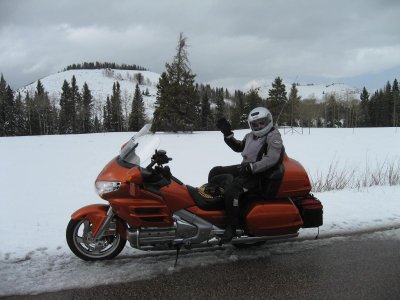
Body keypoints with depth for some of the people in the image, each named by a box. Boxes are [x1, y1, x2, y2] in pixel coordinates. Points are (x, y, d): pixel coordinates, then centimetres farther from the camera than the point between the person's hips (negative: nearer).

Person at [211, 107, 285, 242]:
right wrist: (227, 134, 16)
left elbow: (271, 159, -21)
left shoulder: (273, 136, -10)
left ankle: (231, 227, -24)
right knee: (215, 172, 7)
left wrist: (251, 167, -27)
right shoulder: (251, 136, 15)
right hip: (246, 168, 9)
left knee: (231, 189, -31)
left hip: (259, 174, -9)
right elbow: (238, 147, 29)